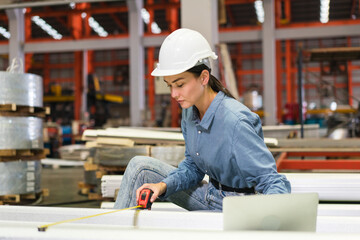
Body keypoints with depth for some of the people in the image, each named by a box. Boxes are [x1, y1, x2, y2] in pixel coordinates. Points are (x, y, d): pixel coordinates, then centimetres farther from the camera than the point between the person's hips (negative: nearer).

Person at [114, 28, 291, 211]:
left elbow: (273, 182, -26)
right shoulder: (190, 111, -4)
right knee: (140, 166, 0)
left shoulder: (235, 122, -28)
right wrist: (164, 185, -12)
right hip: (211, 195, 8)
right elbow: (193, 167, 7)